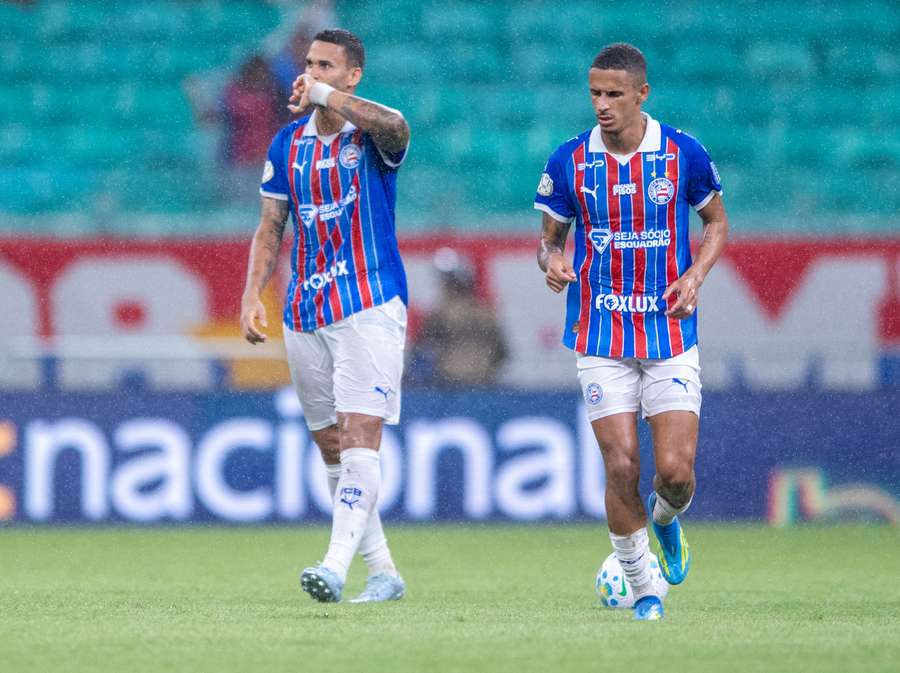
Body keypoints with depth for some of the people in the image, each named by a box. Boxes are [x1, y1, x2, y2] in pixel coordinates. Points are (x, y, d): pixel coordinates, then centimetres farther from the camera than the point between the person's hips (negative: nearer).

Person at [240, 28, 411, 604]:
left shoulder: (372, 135, -5)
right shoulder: (289, 143, 11)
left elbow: (394, 127, -31)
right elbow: (271, 228, 14)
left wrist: (325, 95, -37)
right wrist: (253, 295, 2)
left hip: (371, 305, -6)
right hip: (306, 313, 6)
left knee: (359, 439, -16)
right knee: (332, 451, 8)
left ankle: (337, 566, -26)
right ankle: (383, 572, 16)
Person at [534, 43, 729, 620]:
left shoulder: (683, 154, -4)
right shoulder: (569, 162, -3)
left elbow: (717, 224, 10)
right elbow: (551, 237, 9)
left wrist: (695, 275, -9)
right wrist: (551, 261, -15)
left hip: (671, 333, 0)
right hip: (600, 336, 0)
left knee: (676, 472, -9)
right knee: (622, 468, -8)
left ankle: (666, 519, 28)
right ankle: (643, 588, 10)